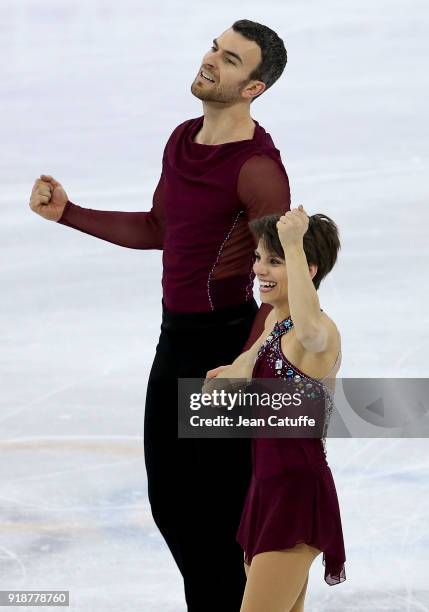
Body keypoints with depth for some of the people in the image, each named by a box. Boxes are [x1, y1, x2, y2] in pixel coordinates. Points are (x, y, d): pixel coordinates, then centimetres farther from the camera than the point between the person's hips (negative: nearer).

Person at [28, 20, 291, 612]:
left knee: (220, 502, 0)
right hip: (175, 336, 9)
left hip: (224, 338, -9)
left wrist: (241, 367, -28)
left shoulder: (257, 167, -20)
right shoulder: (182, 140, 7)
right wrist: (68, 213, 14)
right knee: (168, 497, 16)